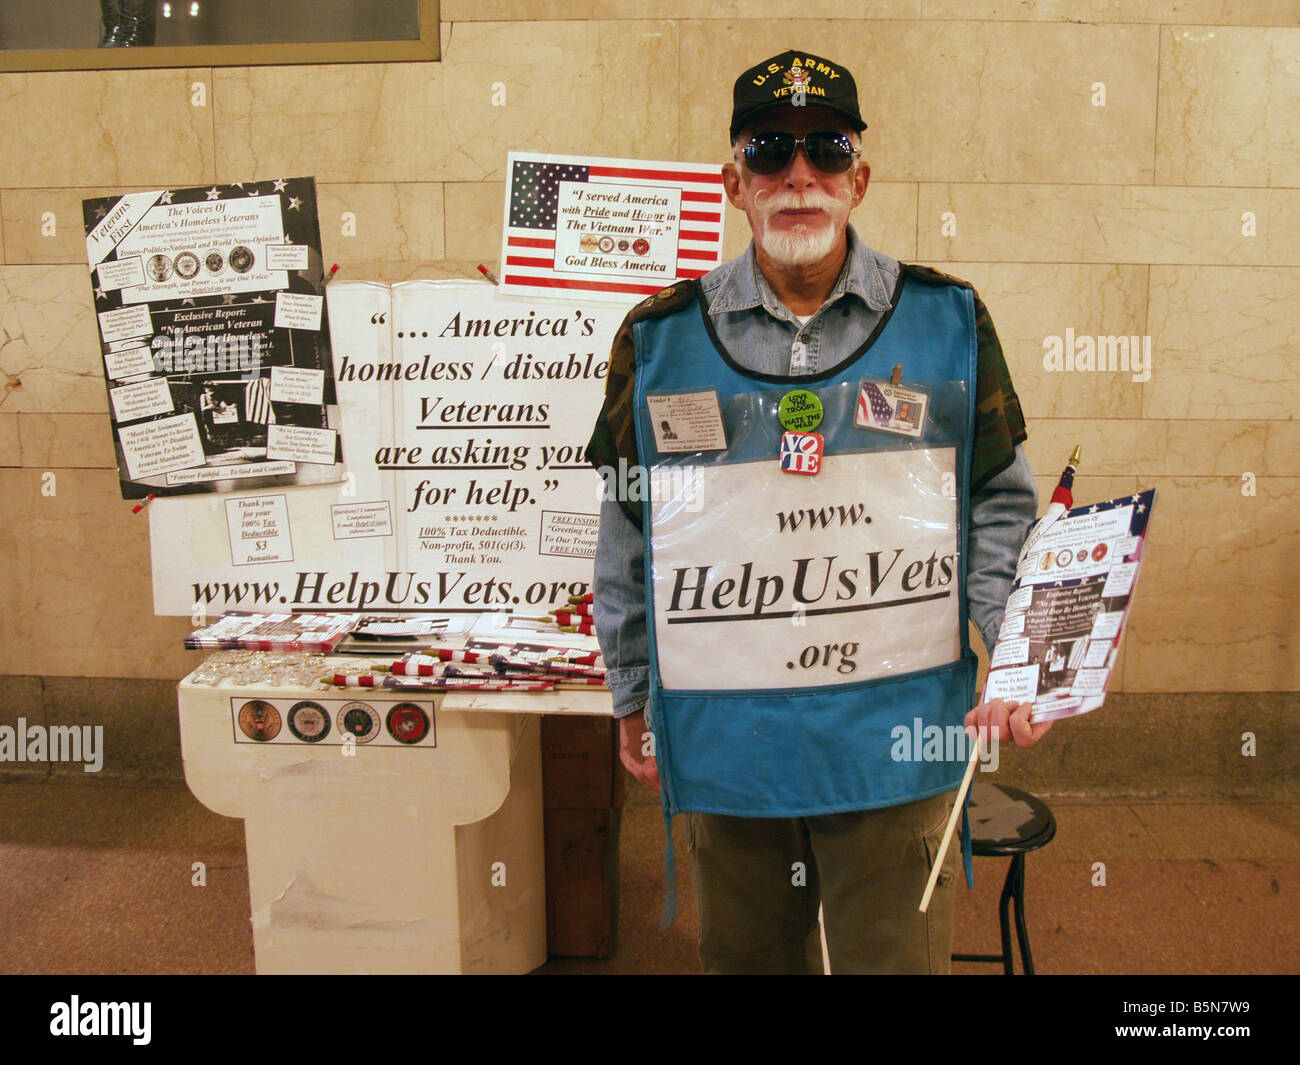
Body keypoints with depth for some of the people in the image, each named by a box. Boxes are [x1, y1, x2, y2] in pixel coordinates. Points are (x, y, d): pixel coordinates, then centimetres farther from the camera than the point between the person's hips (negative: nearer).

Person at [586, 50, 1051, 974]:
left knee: (897, 957, 10)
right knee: (745, 955, 17)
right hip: (723, 748, 1)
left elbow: (999, 508, 7)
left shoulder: (949, 321, 2)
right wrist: (633, 703, 12)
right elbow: (627, 538, 9)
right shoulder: (659, 340, 2)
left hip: (897, 742, -1)